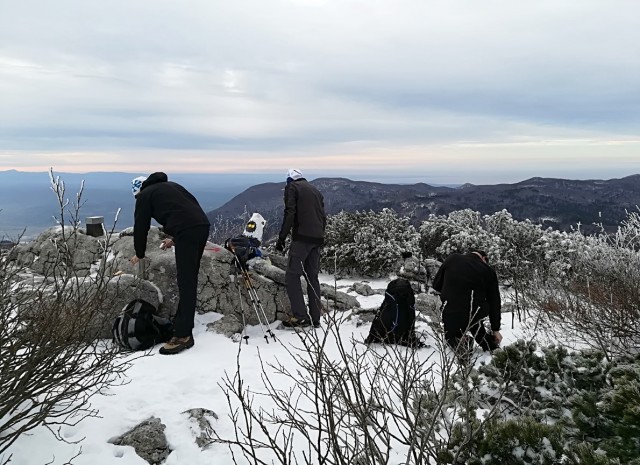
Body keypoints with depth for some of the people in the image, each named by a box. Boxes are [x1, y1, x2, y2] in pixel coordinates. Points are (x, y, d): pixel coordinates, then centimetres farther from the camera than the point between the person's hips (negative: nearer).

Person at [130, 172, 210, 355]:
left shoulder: (145, 195, 13)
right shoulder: (171, 186, 31)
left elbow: (141, 226, 16)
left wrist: (139, 254, 31)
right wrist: (175, 239, 31)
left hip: (186, 232, -7)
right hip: (202, 226, 7)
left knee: (186, 283, -7)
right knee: (189, 280, 14)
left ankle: (183, 335, -5)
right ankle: (183, 324, 22)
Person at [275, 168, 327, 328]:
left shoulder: (292, 187, 5)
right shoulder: (315, 190, 24)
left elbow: (290, 213, -8)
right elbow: (323, 216, 20)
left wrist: (282, 238, -8)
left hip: (302, 238, -7)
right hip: (317, 239, 7)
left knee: (292, 276, -6)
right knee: (312, 277, 10)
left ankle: (300, 316, -14)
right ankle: (315, 318, 9)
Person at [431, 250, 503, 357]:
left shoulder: (452, 259, -1)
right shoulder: (488, 271, 0)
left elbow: (436, 285, 6)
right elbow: (494, 303, 7)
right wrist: (496, 329, 17)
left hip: (451, 317, 0)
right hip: (476, 316, 0)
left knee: (451, 335, 31)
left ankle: (456, 342, 1)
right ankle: (488, 343, 24)